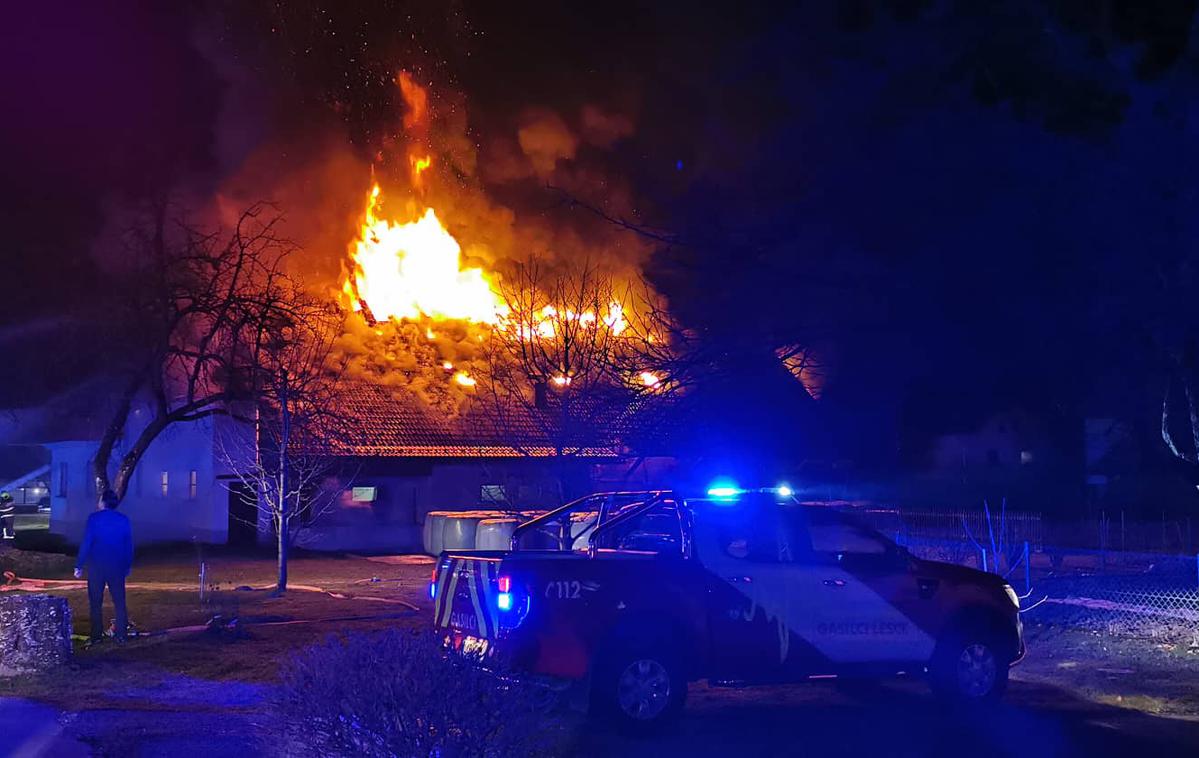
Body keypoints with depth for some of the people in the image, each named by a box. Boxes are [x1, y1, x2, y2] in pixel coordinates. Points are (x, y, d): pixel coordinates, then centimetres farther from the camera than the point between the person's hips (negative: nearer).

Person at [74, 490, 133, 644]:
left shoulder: (94, 518, -7)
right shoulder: (124, 520, 2)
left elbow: (86, 543, -9)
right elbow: (129, 544, 6)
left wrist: (79, 566, -6)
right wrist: (128, 565, 15)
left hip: (97, 566, -2)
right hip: (117, 567, 2)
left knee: (95, 602, 5)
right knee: (119, 602, 8)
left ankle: (96, 635, 4)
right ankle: (121, 635, 5)